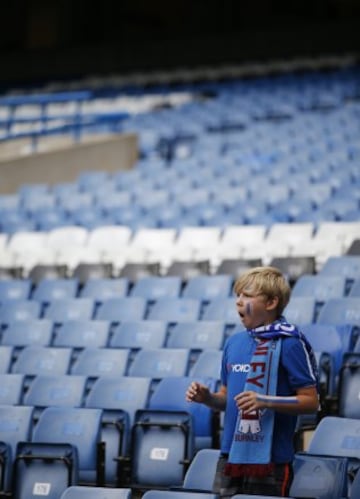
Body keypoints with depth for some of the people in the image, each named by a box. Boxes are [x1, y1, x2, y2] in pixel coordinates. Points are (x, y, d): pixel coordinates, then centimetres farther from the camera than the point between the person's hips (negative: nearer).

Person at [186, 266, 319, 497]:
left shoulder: (289, 343, -8)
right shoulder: (234, 342, 11)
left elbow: (311, 402, -10)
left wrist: (265, 401, -22)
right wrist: (207, 397, -1)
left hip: (270, 459, -6)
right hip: (230, 455, 6)